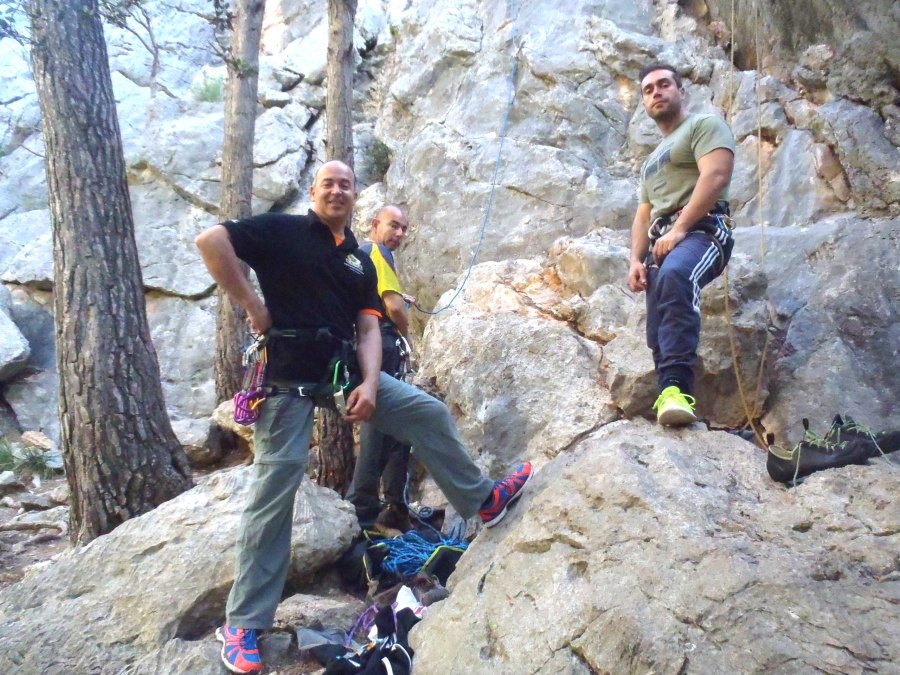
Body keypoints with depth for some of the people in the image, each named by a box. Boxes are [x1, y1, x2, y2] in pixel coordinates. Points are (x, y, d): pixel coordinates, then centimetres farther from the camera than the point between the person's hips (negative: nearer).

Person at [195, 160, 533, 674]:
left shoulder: (361, 262, 13)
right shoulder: (283, 231, -3)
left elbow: (368, 328, 7)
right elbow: (211, 241, -13)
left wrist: (370, 383, -9)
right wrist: (252, 306, -14)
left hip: (344, 370, 6)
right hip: (288, 377, -5)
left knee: (429, 413, 2)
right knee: (276, 486, -8)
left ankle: (482, 499, 23)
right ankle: (244, 624, 4)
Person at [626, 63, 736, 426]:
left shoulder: (705, 125, 11)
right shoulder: (651, 160, 34)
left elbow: (715, 176, -8)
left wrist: (679, 229, -17)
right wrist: (636, 260, 9)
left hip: (701, 231, -9)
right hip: (661, 243, 9)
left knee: (674, 277, -40)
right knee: (659, 334, -6)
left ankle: (677, 389, -48)